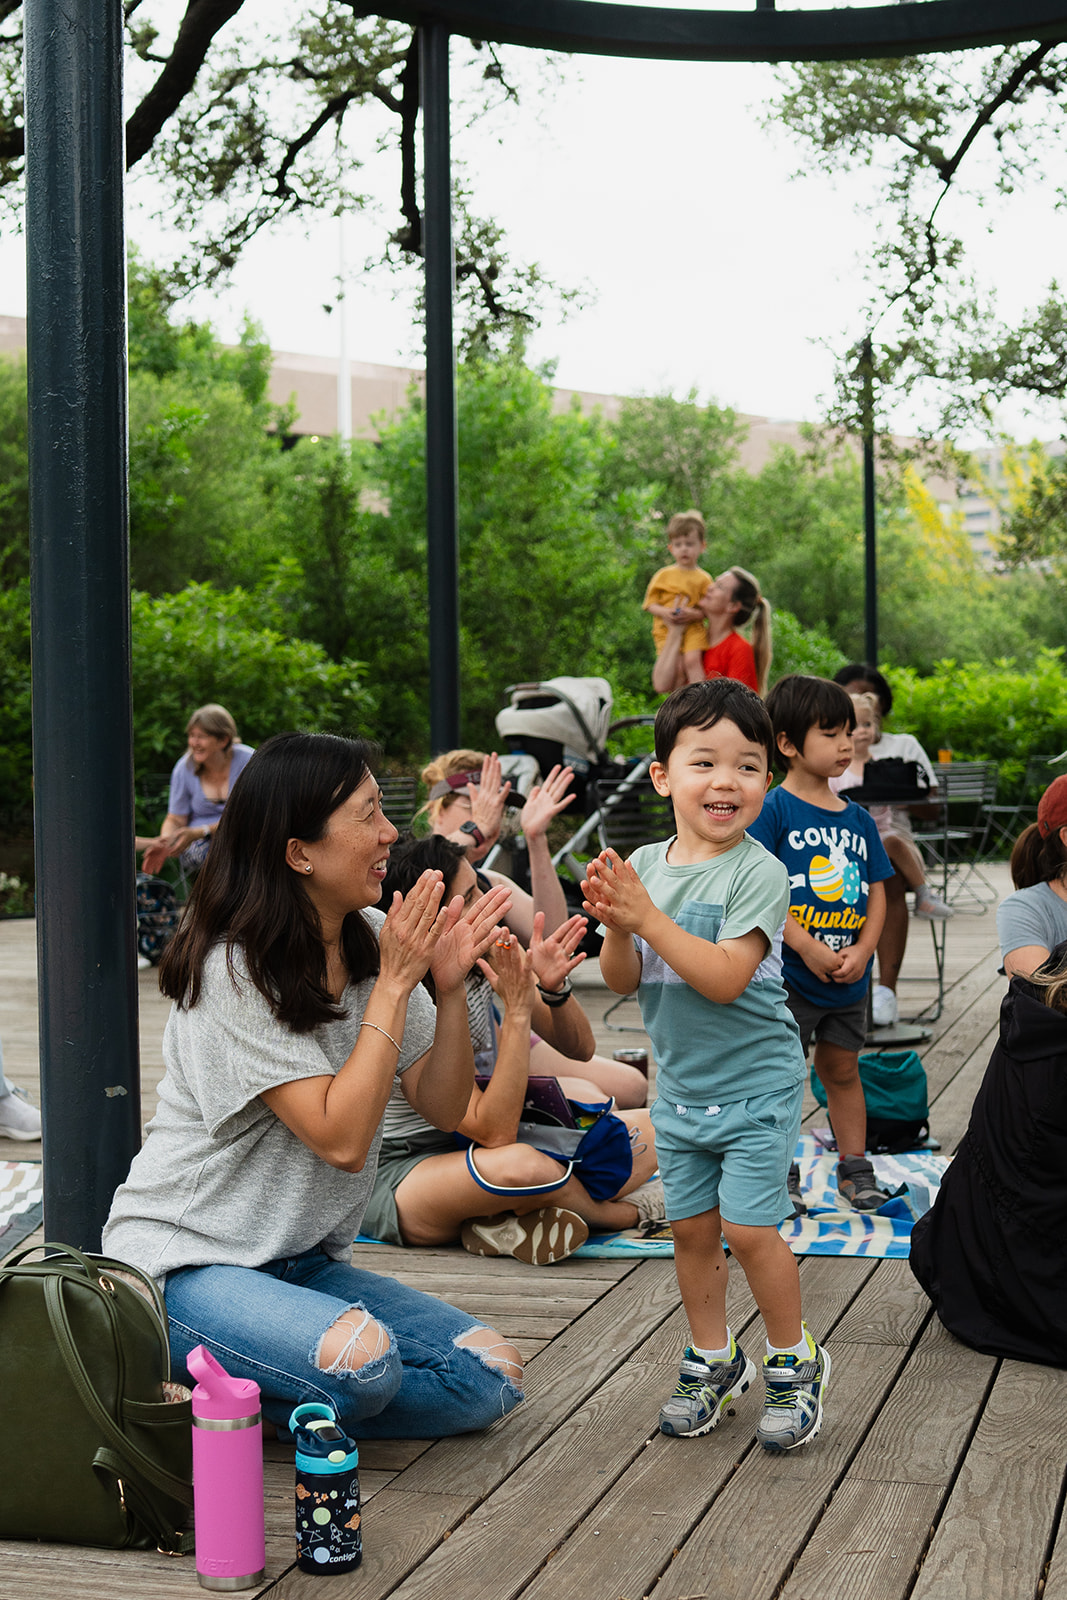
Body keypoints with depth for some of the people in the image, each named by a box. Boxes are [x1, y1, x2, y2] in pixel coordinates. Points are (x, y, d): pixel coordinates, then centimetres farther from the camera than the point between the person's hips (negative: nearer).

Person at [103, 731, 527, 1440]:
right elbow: (341, 1138, -23)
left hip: (305, 1262, 8)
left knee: (491, 1379, -9)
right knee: (362, 1358, -35)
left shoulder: (374, 940, 2)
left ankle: (229, 1394, 1)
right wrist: (394, 985, -20)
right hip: (186, 1263, -8)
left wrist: (449, 984, -13)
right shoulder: (234, 969, -18)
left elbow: (444, 1108, 3)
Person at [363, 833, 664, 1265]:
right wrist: (517, 1009, -33)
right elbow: (495, 1132, -30)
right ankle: (629, 1211, -7)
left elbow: (579, 1049, 1)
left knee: (646, 1130, 2)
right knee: (518, 1166, -39)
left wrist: (554, 990, -21)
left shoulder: (488, 954, -8)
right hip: (396, 1176, -8)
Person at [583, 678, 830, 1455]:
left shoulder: (758, 872, -17)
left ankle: (795, 1362, 16)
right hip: (679, 1085, 5)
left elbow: (724, 979, -26)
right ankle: (714, 1360, 30)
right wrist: (616, 927, -20)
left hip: (755, 1085, -5)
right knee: (692, 1226, 13)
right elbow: (624, 981, 0)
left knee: (749, 1228, -5)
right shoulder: (644, 866, -1)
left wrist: (647, 916, -29)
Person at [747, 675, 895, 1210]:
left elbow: (876, 892, 9)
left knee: (842, 1071, 16)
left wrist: (862, 951, -7)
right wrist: (809, 949, -19)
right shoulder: (773, 810, -10)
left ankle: (854, 1169, 25)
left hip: (849, 978, 5)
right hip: (788, 976, -5)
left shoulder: (858, 819, 8)